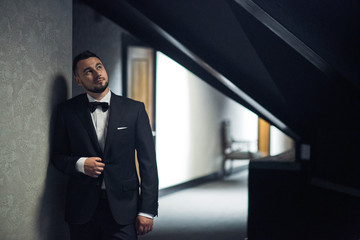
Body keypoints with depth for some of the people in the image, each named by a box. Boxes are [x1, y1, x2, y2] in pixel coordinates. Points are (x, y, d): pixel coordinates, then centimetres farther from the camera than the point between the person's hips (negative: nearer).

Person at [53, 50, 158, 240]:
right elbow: (58, 156, 11)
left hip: (122, 208, -1)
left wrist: (147, 210, -5)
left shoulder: (134, 109, 3)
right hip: (82, 209, 1)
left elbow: (148, 162, 1)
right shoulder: (67, 110, 6)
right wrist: (80, 164, -12)